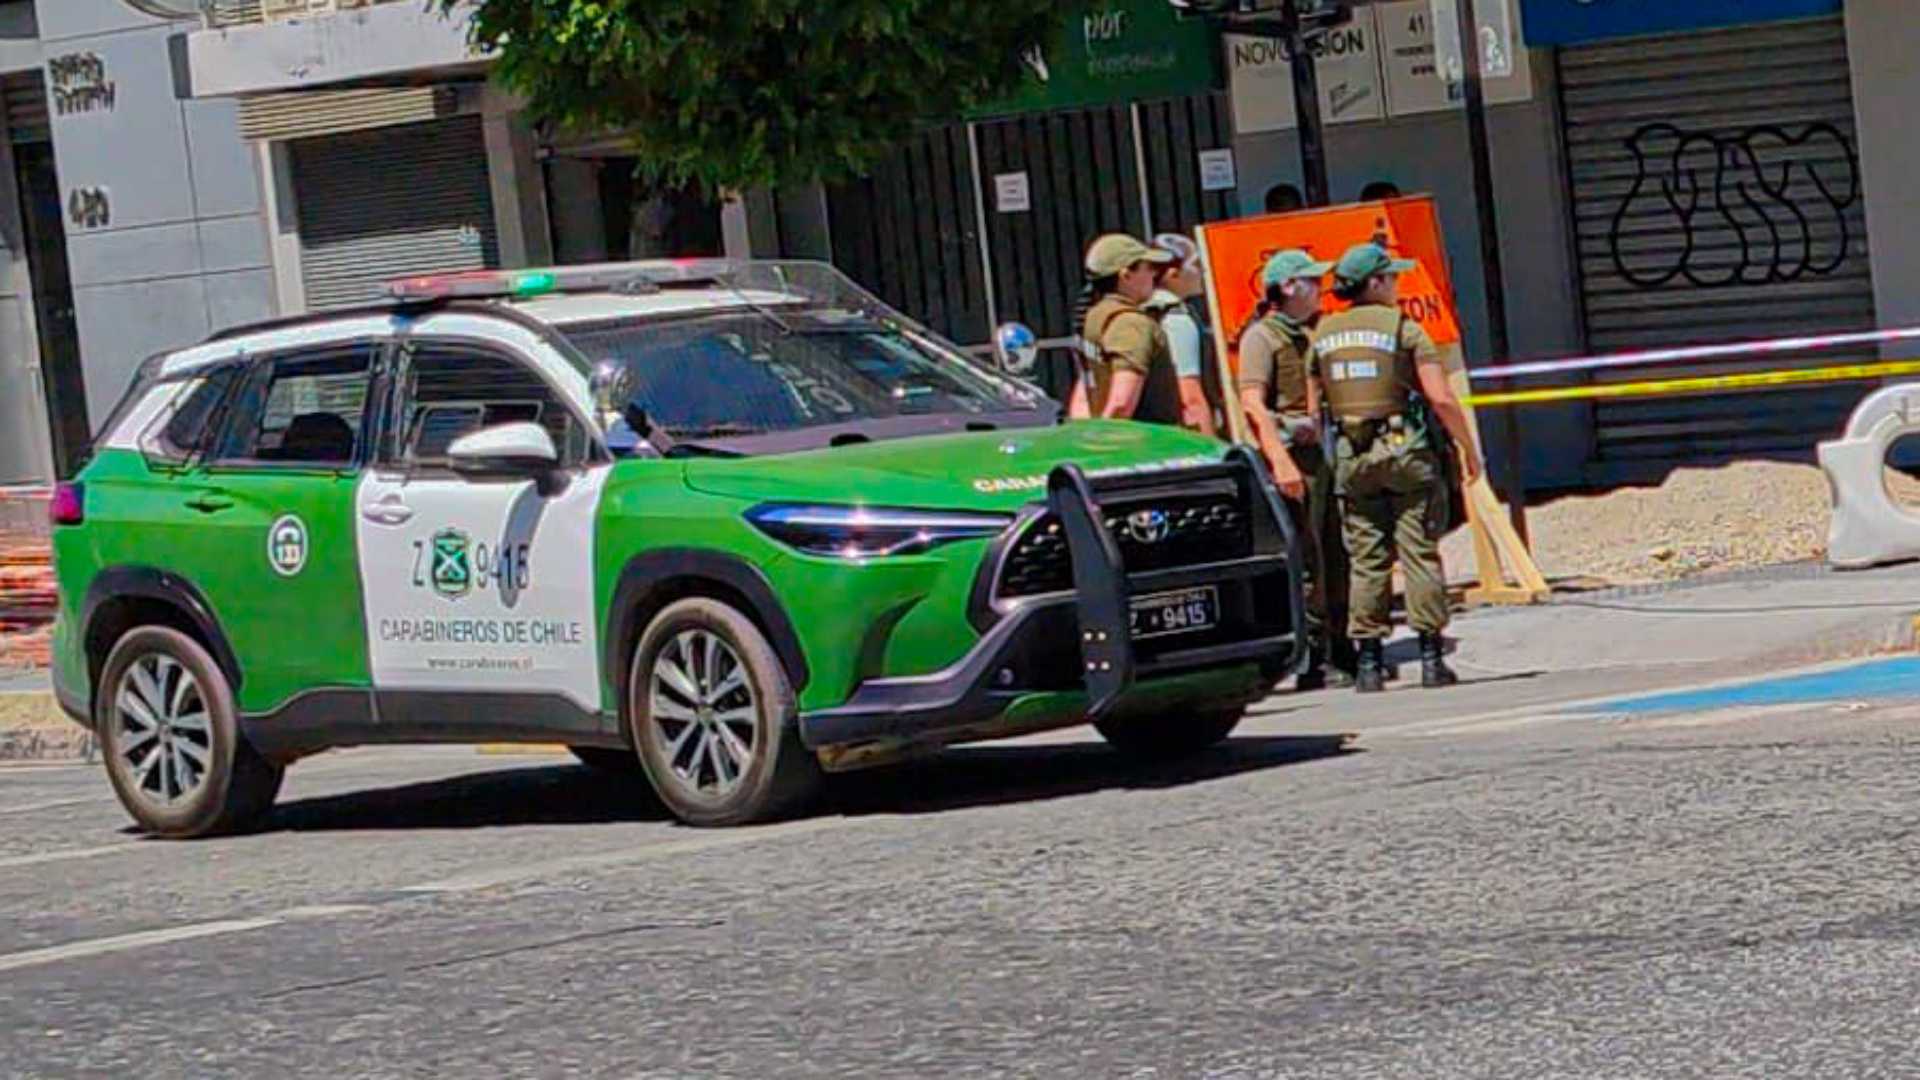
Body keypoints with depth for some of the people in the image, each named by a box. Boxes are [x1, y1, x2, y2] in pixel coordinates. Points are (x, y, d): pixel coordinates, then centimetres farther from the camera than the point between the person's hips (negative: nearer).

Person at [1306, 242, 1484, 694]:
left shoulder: (1324, 335, 9)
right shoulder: (1404, 329, -5)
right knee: (1420, 554, 0)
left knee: (1367, 561, 6)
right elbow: (1442, 399, -11)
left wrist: (1328, 460, 18)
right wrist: (1468, 449, -1)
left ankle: (1369, 662, 3)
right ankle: (1431, 657, -1)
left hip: (1351, 457, 4)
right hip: (1407, 452, -4)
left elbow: (1314, 407, 10)